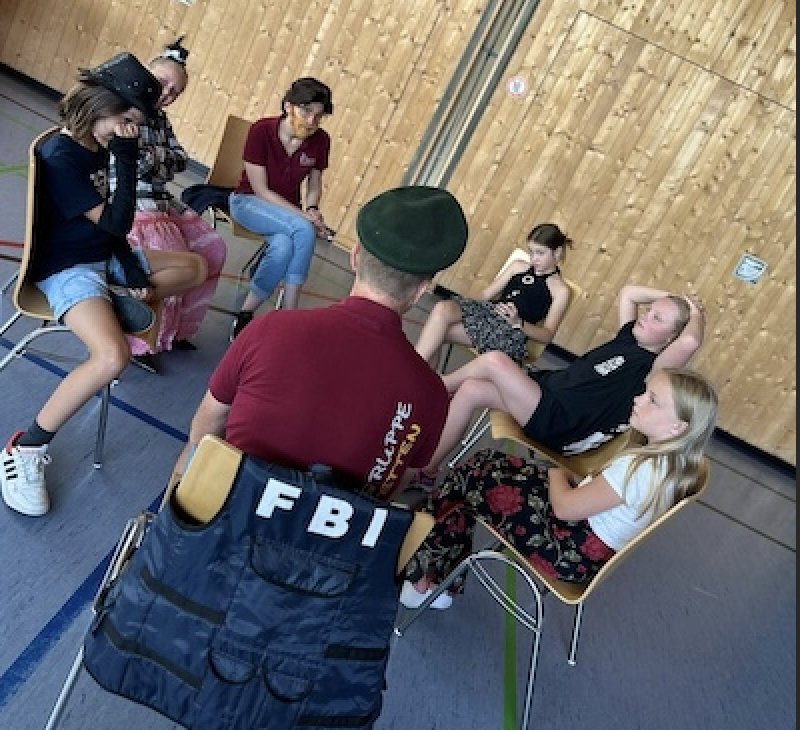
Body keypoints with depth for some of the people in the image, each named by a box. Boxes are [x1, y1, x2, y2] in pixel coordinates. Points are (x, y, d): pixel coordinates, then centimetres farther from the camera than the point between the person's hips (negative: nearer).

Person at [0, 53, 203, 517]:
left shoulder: (98, 146, 4)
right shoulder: (60, 156, -21)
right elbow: (115, 223, -21)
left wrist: (133, 269, 1)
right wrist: (127, 159, -23)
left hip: (104, 257, 9)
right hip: (67, 269, -9)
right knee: (113, 357, -34)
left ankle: (121, 306, 4)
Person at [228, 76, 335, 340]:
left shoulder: (320, 140, -6)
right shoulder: (261, 130, -17)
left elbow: (314, 185, 7)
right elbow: (260, 189, -17)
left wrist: (312, 209, -15)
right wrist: (304, 216, -25)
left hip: (288, 212, 4)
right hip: (248, 202, -3)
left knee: (283, 247, -33)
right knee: (304, 231, -32)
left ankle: (246, 313, -18)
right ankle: (289, 313, -23)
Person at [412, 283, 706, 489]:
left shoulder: (654, 367, -12)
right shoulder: (629, 337, 12)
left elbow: (691, 341, -30)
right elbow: (628, 292, 24)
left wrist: (695, 312, -10)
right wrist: (669, 297, 15)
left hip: (558, 424, -9)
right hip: (547, 385, 9)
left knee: (494, 360, -20)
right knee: (470, 390, -9)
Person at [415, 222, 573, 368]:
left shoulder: (561, 290, 8)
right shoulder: (518, 267, 22)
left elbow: (547, 335, 0)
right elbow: (485, 295, 19)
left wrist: (518, 323, -17)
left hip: (511, 333, -5)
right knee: (443, 308, -28)